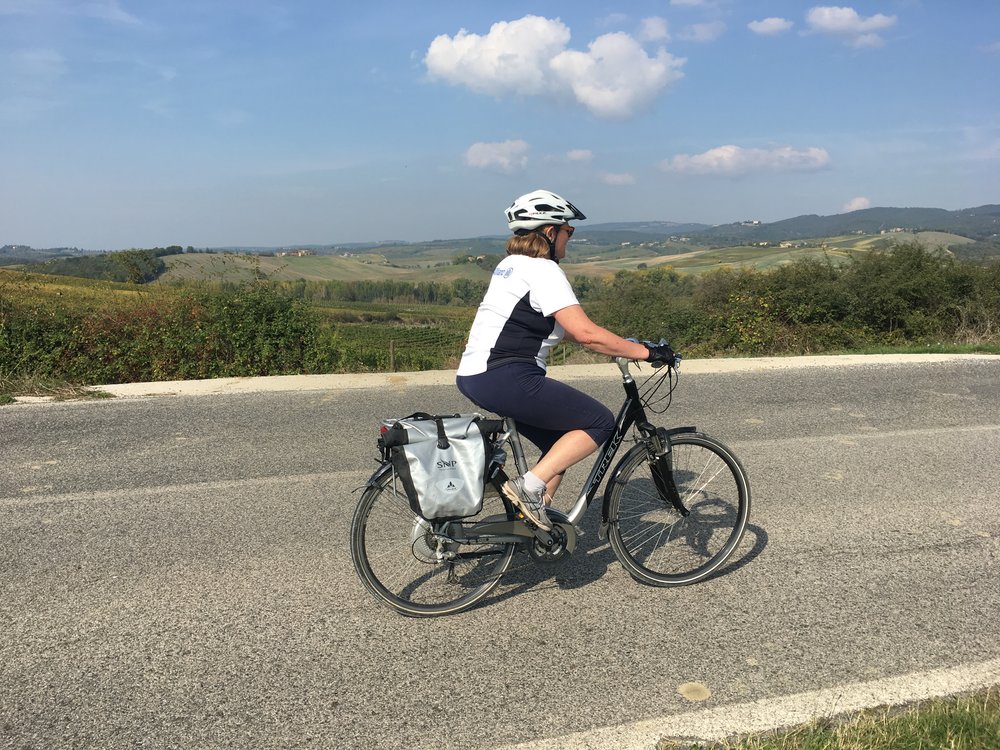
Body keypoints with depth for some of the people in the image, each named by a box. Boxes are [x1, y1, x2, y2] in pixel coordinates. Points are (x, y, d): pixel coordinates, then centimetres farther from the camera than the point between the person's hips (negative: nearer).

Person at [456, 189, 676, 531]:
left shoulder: (512, 264, 18)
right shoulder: (542, 271, -11)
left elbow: (565, 329, 23)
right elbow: (586, 333, -20)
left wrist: (623, 345, 21)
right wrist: (645, 351, -12)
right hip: (504, 378, -10)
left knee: (562, 442, 19)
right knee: (599, 422, -4)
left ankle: (531, 521, 20)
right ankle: (528, 486, -8)